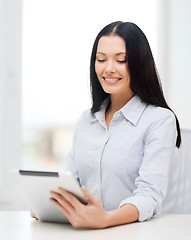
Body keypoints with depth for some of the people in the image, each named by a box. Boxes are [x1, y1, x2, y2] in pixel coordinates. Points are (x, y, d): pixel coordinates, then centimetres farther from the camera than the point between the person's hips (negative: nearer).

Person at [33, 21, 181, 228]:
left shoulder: (161, 120, -3)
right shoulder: (86, 120, 17)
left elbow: (150, 194, -13)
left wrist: (106, 219, -31)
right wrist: (45, 204, -6)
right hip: (84, 232, 4)